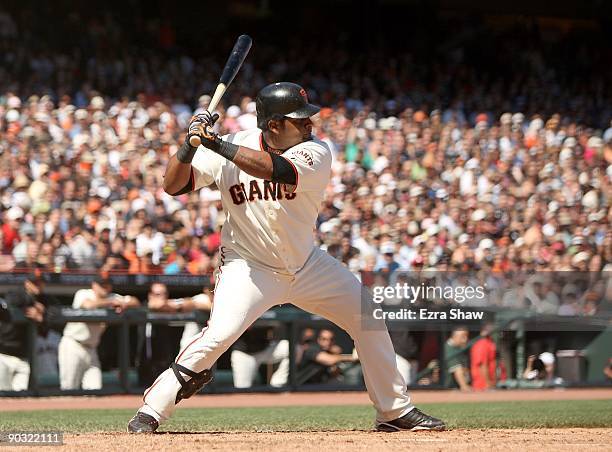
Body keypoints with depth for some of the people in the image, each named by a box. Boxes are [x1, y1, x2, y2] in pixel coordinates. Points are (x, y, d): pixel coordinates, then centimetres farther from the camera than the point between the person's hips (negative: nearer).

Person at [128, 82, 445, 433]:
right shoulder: (230, 148, -13)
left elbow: (278, 169, -36)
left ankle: (395, 411, 18)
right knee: (219, 334, -25)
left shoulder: (315, 152, -15)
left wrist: (218, 144, -41)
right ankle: (151, 412, -12)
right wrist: (191, 144, -30)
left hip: (307, 265, 3)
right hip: (249, 267, -3)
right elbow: (173, 186, -13)